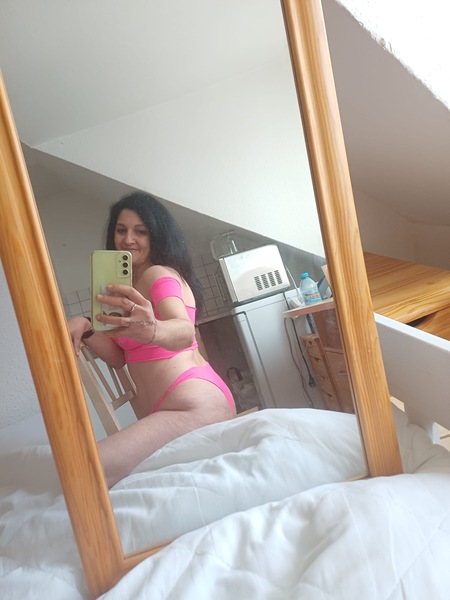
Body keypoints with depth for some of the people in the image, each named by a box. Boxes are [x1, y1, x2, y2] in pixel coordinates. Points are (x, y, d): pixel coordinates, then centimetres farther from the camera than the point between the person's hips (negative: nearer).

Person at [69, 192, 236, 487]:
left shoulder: (159, 273, -7)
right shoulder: (131, 284, 21)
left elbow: (185, 331, -28)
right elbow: (120, 356, 15)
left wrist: (152, 330, -50)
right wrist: (86, 329, -2)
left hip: (195, 405, -10)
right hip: (161, 413, 10)